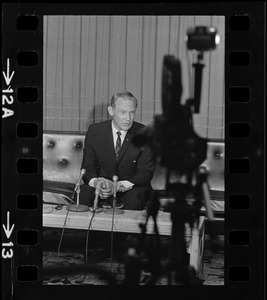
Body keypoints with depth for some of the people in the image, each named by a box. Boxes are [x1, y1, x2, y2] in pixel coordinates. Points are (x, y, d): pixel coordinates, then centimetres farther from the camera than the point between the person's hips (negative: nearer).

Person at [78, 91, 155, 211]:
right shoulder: (95, 131, -1)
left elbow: (145, 173, -10)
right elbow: (88, 167, 0)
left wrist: (119, 186, -27)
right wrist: (96, 182, -25)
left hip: (130, 189, -1)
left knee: (136, 196, -35)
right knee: (83, 193, -29)